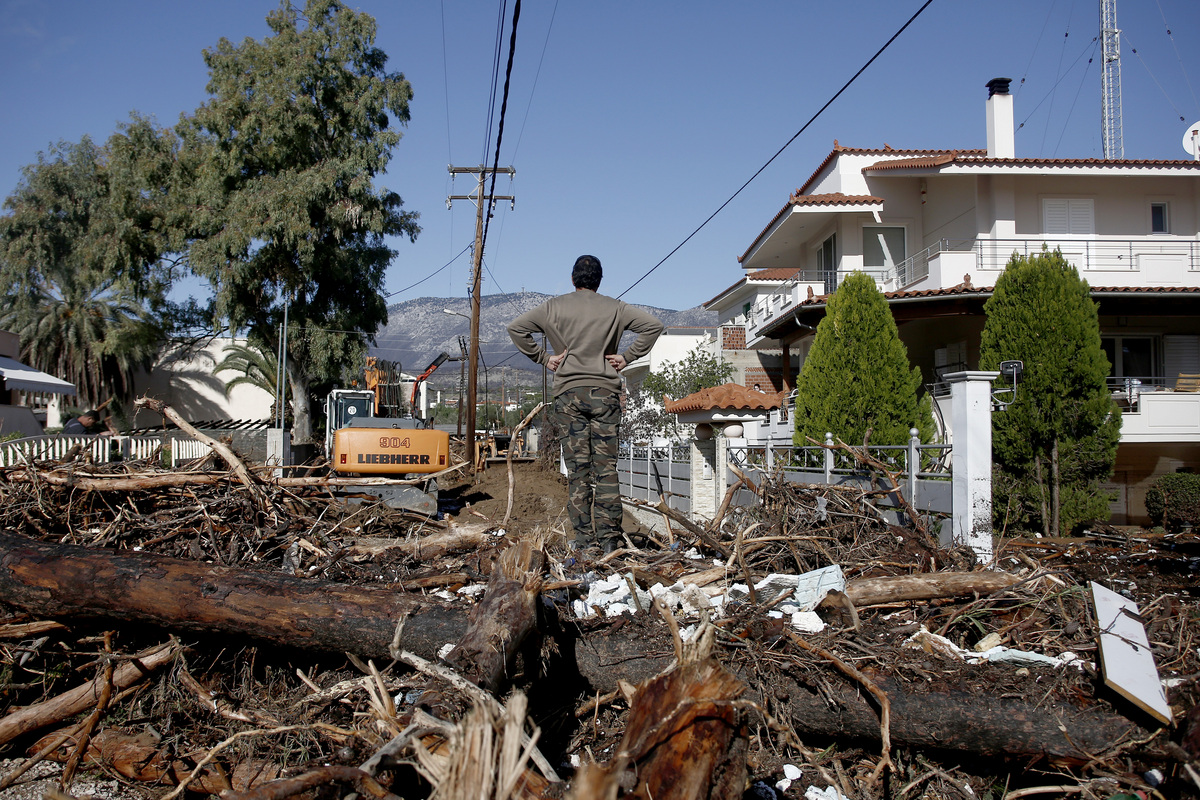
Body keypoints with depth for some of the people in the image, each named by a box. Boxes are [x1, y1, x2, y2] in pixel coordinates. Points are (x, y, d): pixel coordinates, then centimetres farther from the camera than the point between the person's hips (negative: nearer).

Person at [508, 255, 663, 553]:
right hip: (605, 393, 0)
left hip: (568, 392, 0)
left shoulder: (554, 307, 7)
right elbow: (653, 325, 5)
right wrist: (627, 357, 6)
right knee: (606, 467, 1)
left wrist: (543, 357, 7)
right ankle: (609, 538, -3)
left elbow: (516, 327, 3)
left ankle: (584, 540, -1)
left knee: (577, 468, 1)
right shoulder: (615, 308, 8)